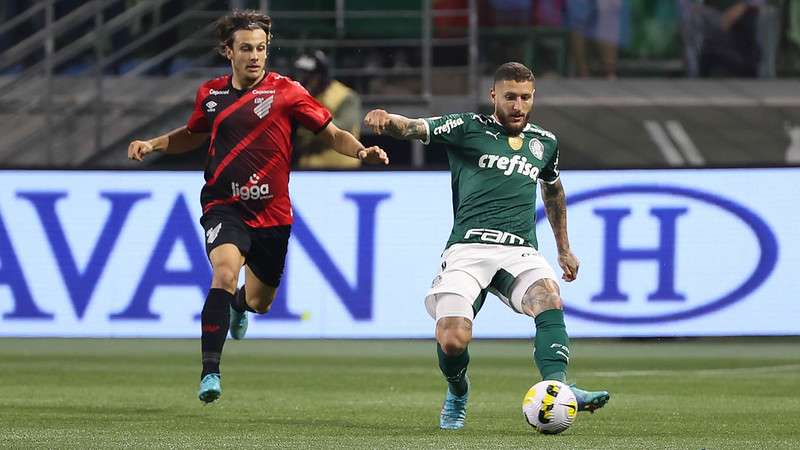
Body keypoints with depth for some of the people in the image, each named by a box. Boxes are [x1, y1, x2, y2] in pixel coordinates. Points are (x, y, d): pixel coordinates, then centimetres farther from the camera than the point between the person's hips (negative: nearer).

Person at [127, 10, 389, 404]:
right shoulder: (211, 94, 3)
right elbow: (194, 134, 24)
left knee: (258, 303, 13)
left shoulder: (285, 92, -6)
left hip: (272, 213, 0)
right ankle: (210, 371, -28)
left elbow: (333, 135, -3)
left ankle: (239, 303, 54)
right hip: (224, 206, 0)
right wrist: (153, 144, 9)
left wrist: (361, 152, -22)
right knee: (225, 272, -29)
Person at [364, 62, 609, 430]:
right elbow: (412, 128, -6)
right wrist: (387, 120, -30)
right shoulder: (468, 129, 7)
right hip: (468, 248, -3)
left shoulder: (544, 142, 20)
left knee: (550, 300, -31)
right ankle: (457, 393, 16)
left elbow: (553, 191, 40)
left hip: (519, 251, 3)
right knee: (452, 341, -19)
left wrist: (564, 248, 44)